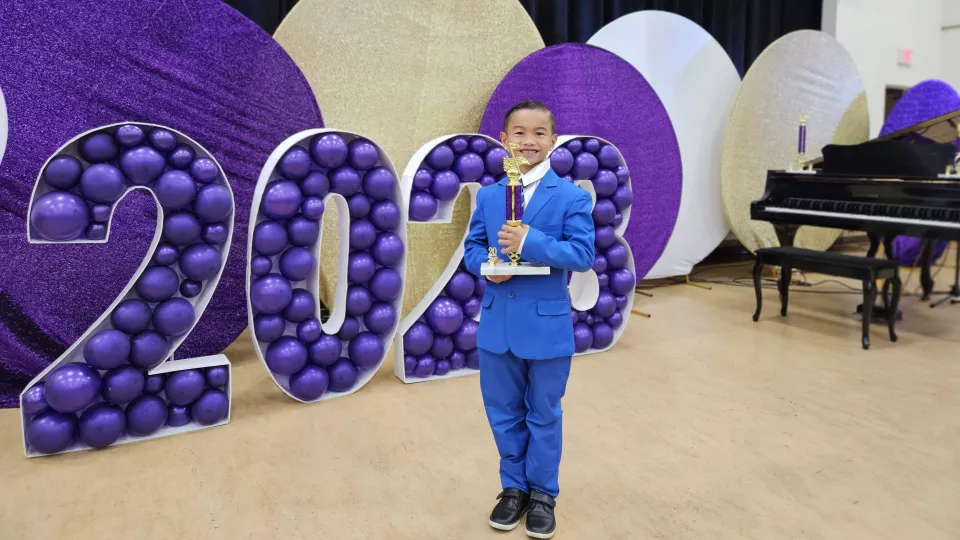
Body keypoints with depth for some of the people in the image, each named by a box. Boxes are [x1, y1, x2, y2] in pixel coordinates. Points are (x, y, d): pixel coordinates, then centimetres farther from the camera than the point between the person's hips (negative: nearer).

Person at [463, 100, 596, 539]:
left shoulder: (572, 197, -7)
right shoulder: (487, 196, 5)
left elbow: (584, 254, -13)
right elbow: (472, 246, 10)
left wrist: (531, 243, -24)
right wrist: (486, 265, -13)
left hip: (547, 325, -3)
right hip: (497, 323, 4)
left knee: (544, 414, 12)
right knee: (504, 412, 16)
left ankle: (542, 493, 32)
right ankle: (513, 487, 36)